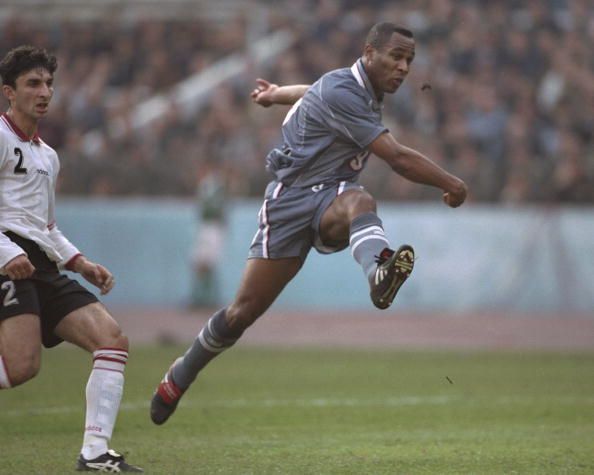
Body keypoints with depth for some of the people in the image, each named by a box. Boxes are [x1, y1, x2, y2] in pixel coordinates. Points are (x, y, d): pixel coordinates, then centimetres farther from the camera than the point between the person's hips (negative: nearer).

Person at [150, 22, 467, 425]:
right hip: (291, 201, -5)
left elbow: (316, 93, 36)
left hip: (332, 200, 5)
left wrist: (278, 94, 55)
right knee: (245, 310, -4)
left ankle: (380, 276, -70)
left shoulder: (365, 90, 11)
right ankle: (180, 376, 21)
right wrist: (451, 185, -12)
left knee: (359, 202, -35)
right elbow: (398, 158, -22)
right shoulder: (341, 93, -19)